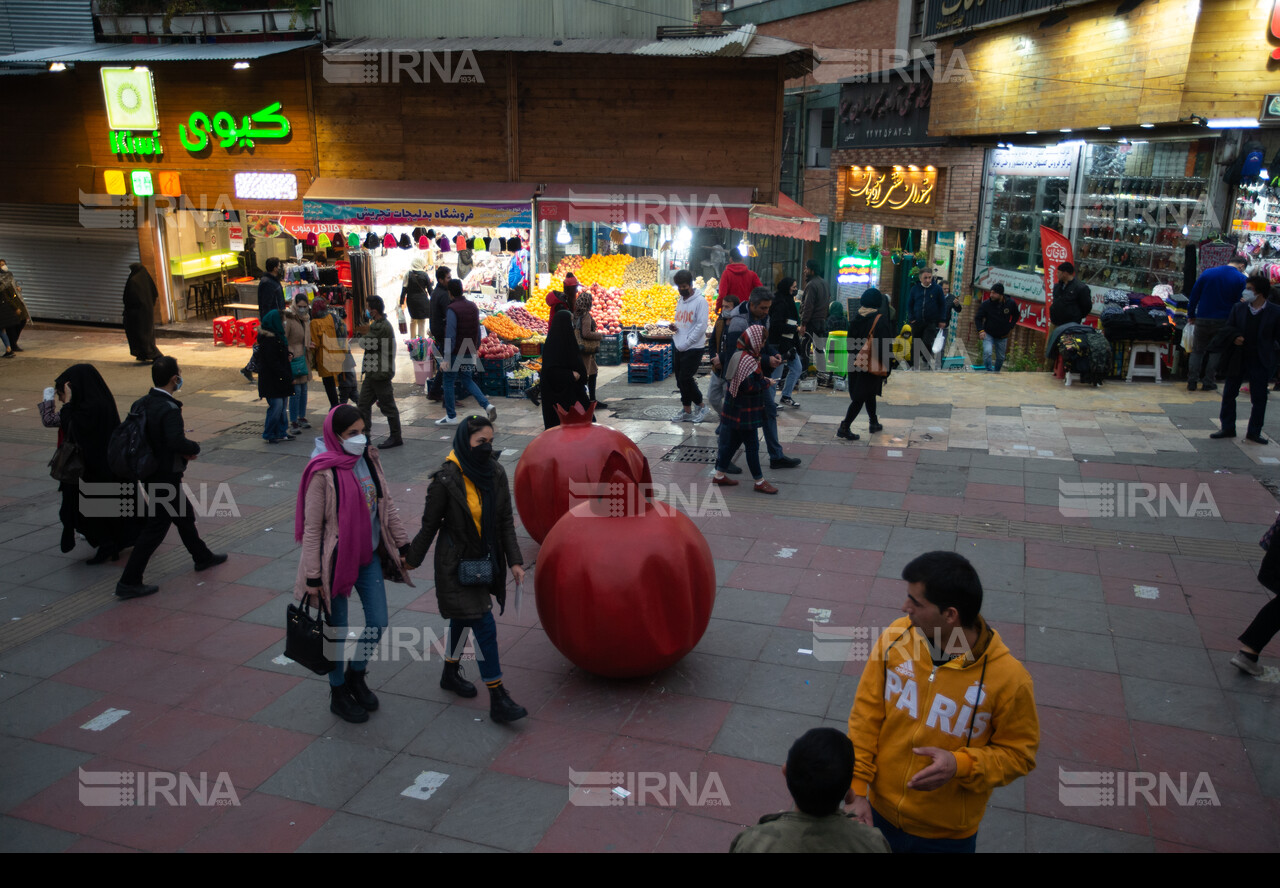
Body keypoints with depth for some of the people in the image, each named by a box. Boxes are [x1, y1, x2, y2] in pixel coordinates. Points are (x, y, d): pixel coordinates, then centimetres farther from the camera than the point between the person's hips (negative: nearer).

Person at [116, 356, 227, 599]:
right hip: (166, 478, -9)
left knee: (184, 514, 25)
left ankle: (202, 557, 43)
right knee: (156, 528, -1)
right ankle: (129, 583, 3)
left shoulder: (140, 404, 1)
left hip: (149, 474, 9)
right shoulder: (169, 409, -24)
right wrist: (195, 448, -14)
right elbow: (178, 442, -37)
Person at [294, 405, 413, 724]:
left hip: (369, 557, 6)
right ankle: (338, 694, 30)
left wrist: (402, 543, 12)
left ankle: (356, 675, 37)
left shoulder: (368, 458, -1)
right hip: (337, 561, -6)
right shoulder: (323, 473, -19)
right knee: (338, 631, 9)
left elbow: (387, 504, 10)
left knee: (378, 623, 11)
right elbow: (312, 528, -15)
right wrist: (313, 577, -15)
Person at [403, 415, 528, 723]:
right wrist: (411, 559, 0)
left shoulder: (495, 474, -3)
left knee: (463, 617, 23)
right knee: (485, 627, -8)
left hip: (485, 560, 6)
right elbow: (429, 525, -9)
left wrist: (514, 561, 0)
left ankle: (451, 672, 45)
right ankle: (498, 700, -2)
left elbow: (505, 521, 4)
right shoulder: (447, 479, -19)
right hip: (456, 563, -6)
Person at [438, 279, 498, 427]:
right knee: (467, 380, 18)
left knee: (448, 383, 6)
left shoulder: (452, 309, -17)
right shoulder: (473, 306, 6)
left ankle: (451, 416, 11)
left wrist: (446, 357, -20)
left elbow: (450, 334, -21)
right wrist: (476, 348, 22)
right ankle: (487, 405, 1)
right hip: (469, 353, 7)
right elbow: (478, 330, 13)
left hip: (456, 353, -7)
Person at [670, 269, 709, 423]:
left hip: (693, 348, -8)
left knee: (685, 378, -9)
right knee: (680, 379, 10)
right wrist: (674, 326, 0)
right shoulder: (679, 301, 13)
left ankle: (701, 406, 9)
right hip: (678, 347, 8)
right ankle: (686, 410, 20)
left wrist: (685, 344, -16)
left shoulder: (700, 301, -11)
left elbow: (701, 326, -16)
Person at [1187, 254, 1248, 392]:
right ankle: (1208, 383, 12)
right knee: (1216, 352, 12)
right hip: (1223, 322, -1)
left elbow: (1194, 296, 4)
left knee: (1197, 351, 11)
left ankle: (1192, 383, 5)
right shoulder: (1242, 279, -6)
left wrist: (1191, 315, 11)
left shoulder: (1208, 273, 2)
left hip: (1203, 320, 2)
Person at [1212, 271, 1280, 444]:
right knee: (1229, 394, 8)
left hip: (1260, 363, -3)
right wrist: (1234, 338, -13)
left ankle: (1254, 432, 13)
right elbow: (1227, 328, 8)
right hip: (1238, 358, 3)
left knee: (1259, 398, 3)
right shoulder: (1238, 308, 2)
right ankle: (1227, 428, 20)